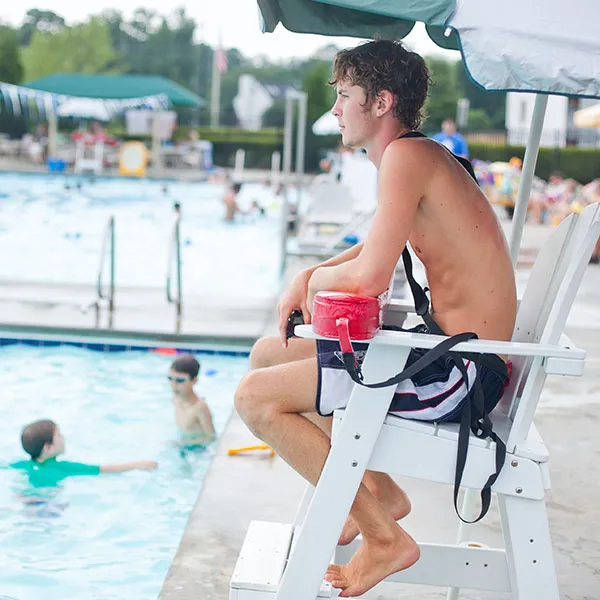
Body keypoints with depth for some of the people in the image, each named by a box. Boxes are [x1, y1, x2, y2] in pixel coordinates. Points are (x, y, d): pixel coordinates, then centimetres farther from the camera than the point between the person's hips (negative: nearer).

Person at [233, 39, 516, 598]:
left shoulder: (407, 156, -18)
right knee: (268, 356, 19)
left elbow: (369, 277, -26)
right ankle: (379, 491, 23)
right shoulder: (419, 155, 14)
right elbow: (379, 245, 28)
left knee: (256, 397, -12)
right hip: (445, 349, 10)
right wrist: (309, 275, 10)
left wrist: (317, 278, -3)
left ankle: (383, 537, -3)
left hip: (458, 374, -10)